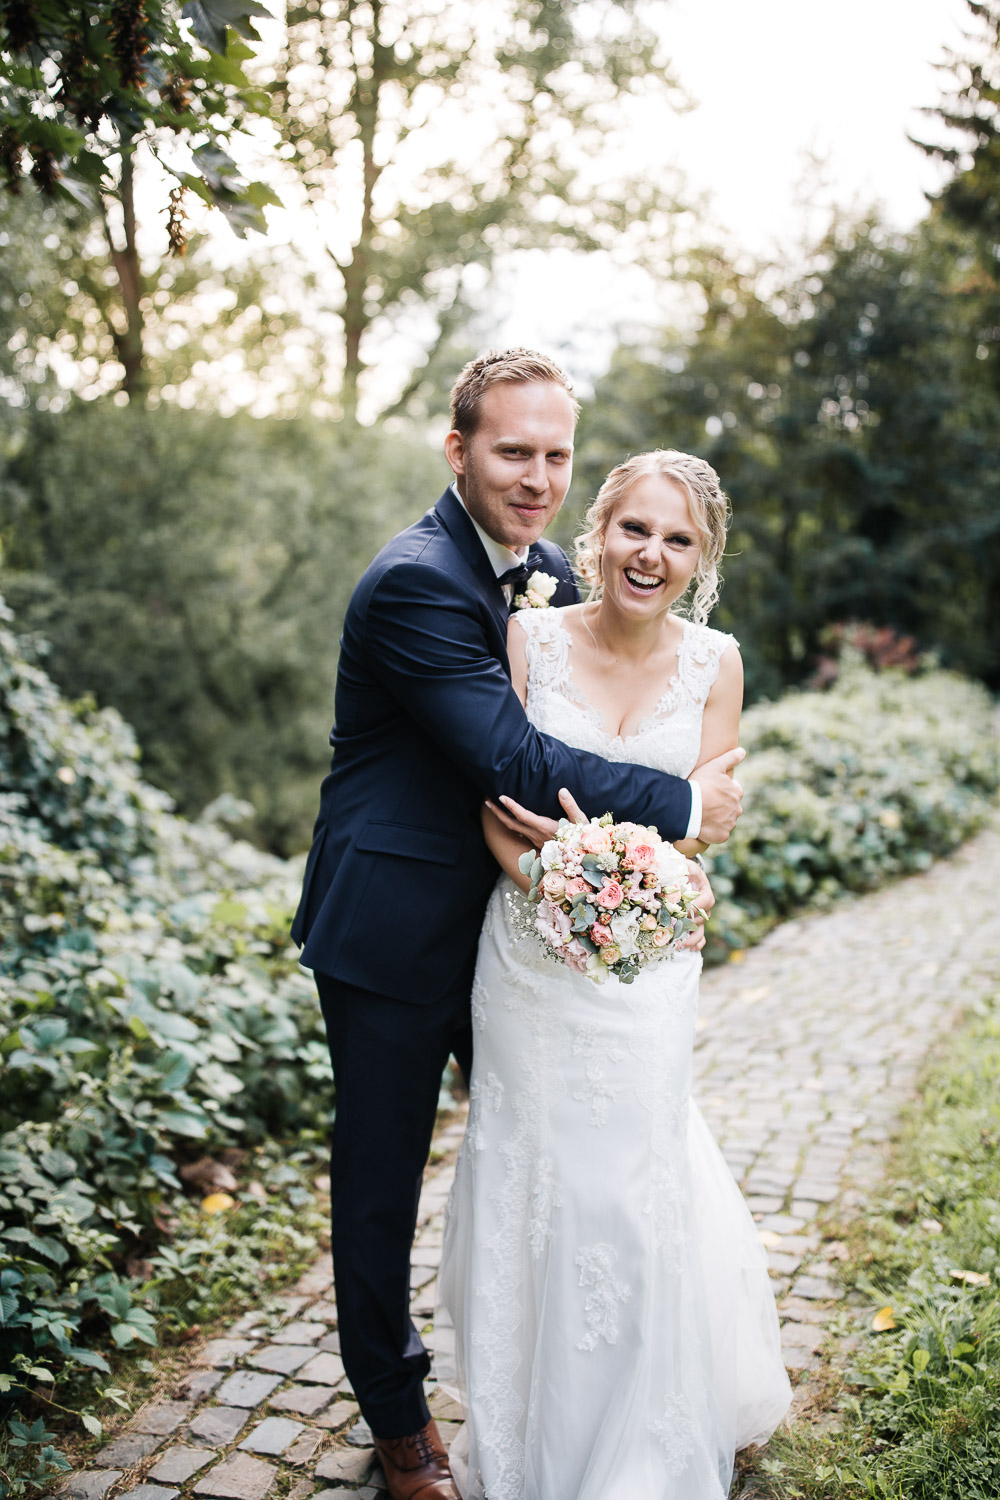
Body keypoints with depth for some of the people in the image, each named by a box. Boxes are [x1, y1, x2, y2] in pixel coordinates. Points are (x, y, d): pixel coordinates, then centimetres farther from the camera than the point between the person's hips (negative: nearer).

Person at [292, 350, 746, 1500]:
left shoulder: (549, 573, 4)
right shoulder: (415, 582, -22)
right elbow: (515, 762, -28)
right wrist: (685, 805, -18)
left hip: (504, 915, 7)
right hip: (395, 924, -7)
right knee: (383, 1167, 10)